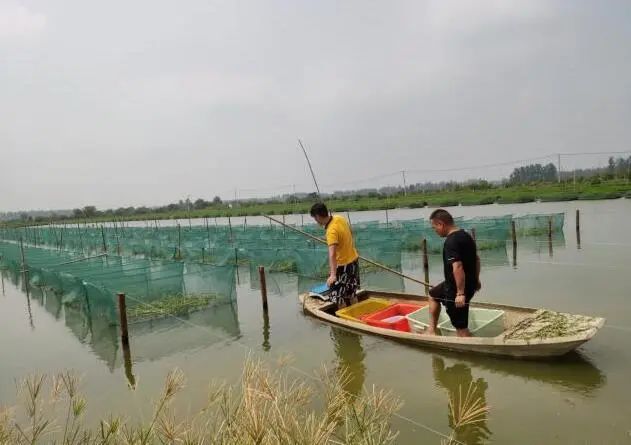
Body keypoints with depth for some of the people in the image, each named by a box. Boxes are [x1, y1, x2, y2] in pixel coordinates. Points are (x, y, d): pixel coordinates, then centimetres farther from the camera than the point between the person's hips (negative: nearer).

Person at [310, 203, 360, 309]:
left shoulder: (331, 231, -28)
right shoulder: (339, 218, -3)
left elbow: (332, 254, -41)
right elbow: (350, 233, 16)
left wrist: (333, 275, -50)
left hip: (343, 266, -9)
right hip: (354, 260, 9)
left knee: (339, 296, 5)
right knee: (351, 294, 21)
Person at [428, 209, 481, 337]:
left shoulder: (451, 241, -24)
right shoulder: (465, 235, 6)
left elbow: (458, 267, -34)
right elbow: (476, 259, 16)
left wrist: (460, 293, -30)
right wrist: (476, 280, 26)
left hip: (456, 289, -10)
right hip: (469, 284, 10)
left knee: (461, 327, 1)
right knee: (433, 294, 28)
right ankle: (431, 331, 30)